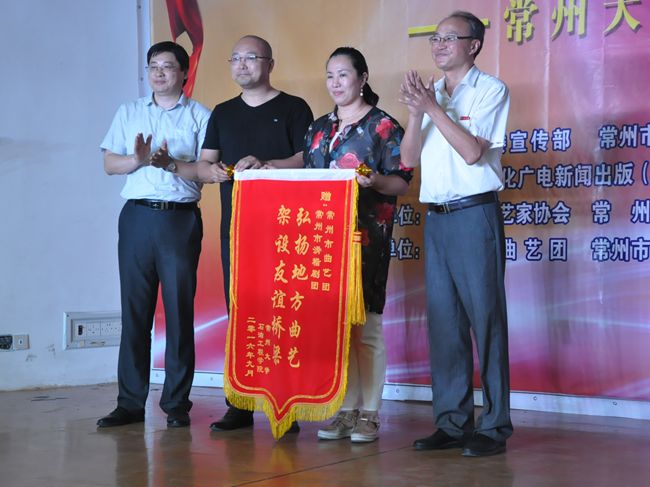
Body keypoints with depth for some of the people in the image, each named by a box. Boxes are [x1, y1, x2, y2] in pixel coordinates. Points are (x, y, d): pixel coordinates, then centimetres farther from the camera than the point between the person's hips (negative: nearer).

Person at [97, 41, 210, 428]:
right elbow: (110, 164, 10)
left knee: (179, 310, -2)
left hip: (181, 219, -2)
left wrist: (171, 164, -16)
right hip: (137, 217, 3)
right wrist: (139, 159, -9)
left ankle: (177, 403, 5)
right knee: (134, 310, 1)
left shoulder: (200, 116, 7)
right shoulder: (129, 113, 17)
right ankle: (130, 403, 5)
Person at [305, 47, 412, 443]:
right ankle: (344, 409, 10)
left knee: (365, 323, -4)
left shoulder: (383, 125, 0)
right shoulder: (319, 128, 18)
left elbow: (402, 182, -4)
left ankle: (369, 413, 2)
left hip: (367, 235, -5)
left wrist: (376, 181, -23)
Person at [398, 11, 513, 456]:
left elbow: (472, 151, -13)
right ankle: (452, 423, 12)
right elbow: (408, 158, 7)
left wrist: (432, 107, -14)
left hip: (475, 214, -6)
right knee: (444, 321, 6)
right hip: (435, 216, 6)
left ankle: (494, 427, -1)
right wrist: (416, 111, -7)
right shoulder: (430, 93, 16)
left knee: (485, 319, -5)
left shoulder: (491, 90, -1)